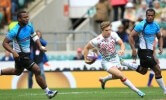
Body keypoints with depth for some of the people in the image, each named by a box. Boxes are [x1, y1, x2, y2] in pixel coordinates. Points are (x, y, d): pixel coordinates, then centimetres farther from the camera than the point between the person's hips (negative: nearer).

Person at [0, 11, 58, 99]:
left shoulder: (29, 25, -3)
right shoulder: (15, 31, -24)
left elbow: (34, 36, 14)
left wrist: (40, 46, 1)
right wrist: (13, 52, -33)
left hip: (26, 54, 9)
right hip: (20, 55, -9)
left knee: (17, 72, 30)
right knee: (37, 71, -12)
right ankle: (47, 92, -4)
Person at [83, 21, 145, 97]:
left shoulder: (113, 34, -14)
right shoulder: (97, 41, -23)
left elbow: (121, 44, -8)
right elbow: (86, 48, -8)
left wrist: (122, 50, -29)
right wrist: (85, 59, -4)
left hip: (115, 59, 5)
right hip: (106, 62, -5)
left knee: (116, 76, 26)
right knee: (121, 76, -22)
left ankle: (103, 80, 56)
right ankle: (137, 91, -16)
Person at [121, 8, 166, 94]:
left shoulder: (156, 25, 6)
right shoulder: (141, 25, -14)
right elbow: (131, 36, -12)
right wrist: (133, 49, -19)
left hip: (150, 51, 8)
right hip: (144, 51, -8)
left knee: (143, 71, 22)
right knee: (157, 70, -8)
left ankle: (123, 63, 28)